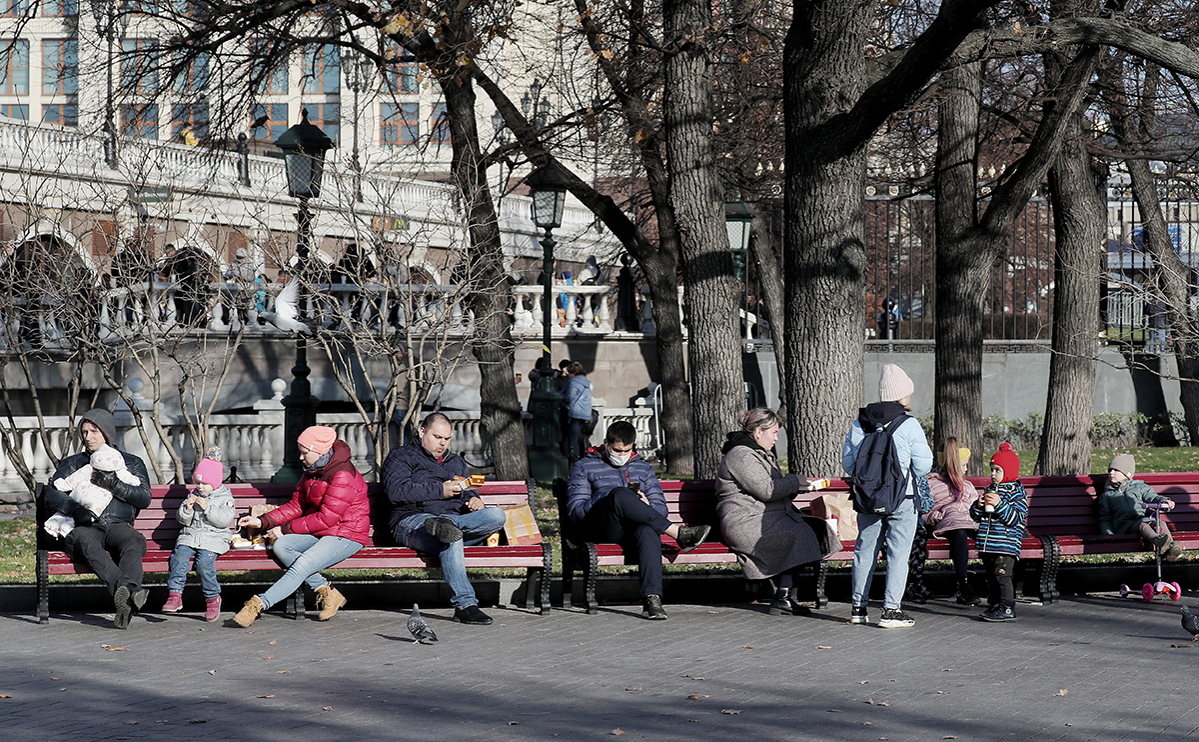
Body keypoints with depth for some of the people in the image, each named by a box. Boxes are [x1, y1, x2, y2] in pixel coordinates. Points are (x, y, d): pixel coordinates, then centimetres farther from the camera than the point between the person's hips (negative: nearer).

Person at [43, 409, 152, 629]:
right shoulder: (72, 463, 24)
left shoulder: (132, 463, 23)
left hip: (118, 526, 0)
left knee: (132, 541, -38)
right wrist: (75, 508, -13)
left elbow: (144, 498, 9)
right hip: (84, 527, 0)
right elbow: (52, 495, 8)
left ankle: (124, 606, -59)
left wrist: (115, 485, -8)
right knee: (85, 543, -39)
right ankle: (129, 590, -62)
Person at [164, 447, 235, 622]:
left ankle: (212, 598, -14)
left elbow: (225, 520, -9)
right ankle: (175, 596, -25)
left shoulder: (225, 498, 5)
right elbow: (182, 519, 16)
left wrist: (207, 508, -15)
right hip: (190, 535, 4)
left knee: (204, 561, -31)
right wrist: (187, 509, -5)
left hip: (214, 538, -4)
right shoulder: (193, 495, 18)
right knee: (179, 556, -26)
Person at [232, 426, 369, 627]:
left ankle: (259, 604, -30)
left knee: (303, 564, -29)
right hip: (318, 533, 9)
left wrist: (285, 529, -17)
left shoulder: (343, 475, -19)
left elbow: (327, 518, -21)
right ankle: (326, 592, -15)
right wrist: (262, 522, 0)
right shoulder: (311, 472, 11)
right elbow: (296, 506, 13)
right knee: (281, 547, -17)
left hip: (345, 536, -9)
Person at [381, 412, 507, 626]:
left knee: (497, 516, -26)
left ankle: (446, 525, -48)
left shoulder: (456, 462, 32)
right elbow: (397, 491, -6)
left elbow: (467, 493, 29)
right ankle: (465, 605, -47)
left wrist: (474, 500, 2)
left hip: (456, 517, 6)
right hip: (414, 519, -5)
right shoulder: (401, 456, 12)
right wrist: (440, 490, -10)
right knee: (452, 539, -41)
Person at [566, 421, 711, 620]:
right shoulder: (585, 466, 17)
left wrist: (645, 506, -7)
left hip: (635, 528, 2)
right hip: (600, 530, -2)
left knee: (648, 530, -38)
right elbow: (575, 510, 4)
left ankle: (652, 599, -54)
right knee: (619, 494, -35)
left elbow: (661, 509, 18)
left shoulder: (643, 468, 26)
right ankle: (677, 533, -32)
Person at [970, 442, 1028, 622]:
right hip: (988, 544, 7)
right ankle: (994, 605, 19)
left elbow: (1015, 519, -15)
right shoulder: (990, 490, 16)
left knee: (1002, 574, -12)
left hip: (1006, 544, -7)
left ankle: (1008, 608, -10)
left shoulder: (1016, 492, -5)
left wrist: (999, 505, -23)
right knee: (991, 575, 11)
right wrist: (979, 505, -5)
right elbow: (975, 515, 17)